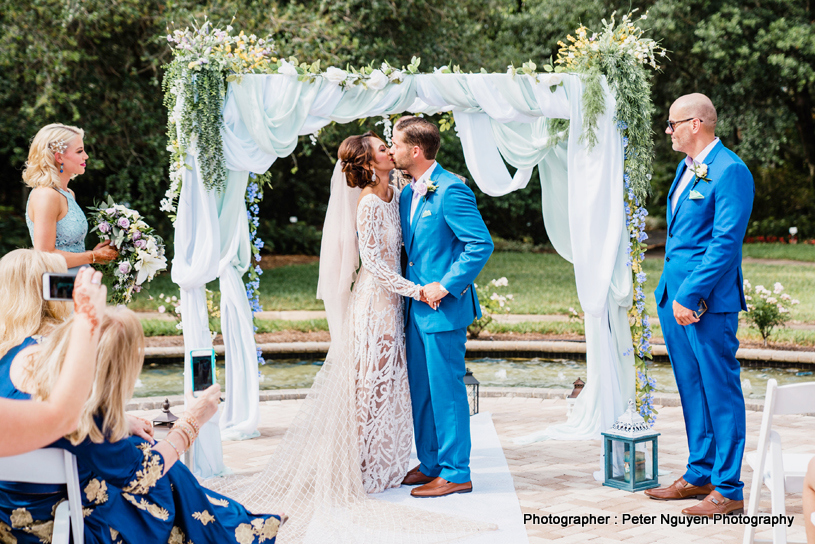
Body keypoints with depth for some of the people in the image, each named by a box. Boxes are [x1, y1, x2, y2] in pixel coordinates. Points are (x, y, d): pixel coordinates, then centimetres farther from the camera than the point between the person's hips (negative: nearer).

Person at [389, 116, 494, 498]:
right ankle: (431, 464, 26)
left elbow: (481, 244, -19)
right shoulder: (408, 194, 13)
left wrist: (446, 286, -18)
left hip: (444, 308, -9)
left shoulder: (451, 190, -16)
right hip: (416, 307, 9)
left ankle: (456, 473, 6)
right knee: (419, 390, 15)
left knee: (446, 390, -3)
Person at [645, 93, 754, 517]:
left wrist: (690, 295, -20)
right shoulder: (685, 168, 15)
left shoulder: (730, 171, -13)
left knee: (720, 392, -2)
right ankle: (699, 475, 28)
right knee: (691, 389, 16)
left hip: (707, 302, -9)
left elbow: (725, 243, -19)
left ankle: (729, 490, 4)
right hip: (673, 295, 9)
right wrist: (671, 292, 17)